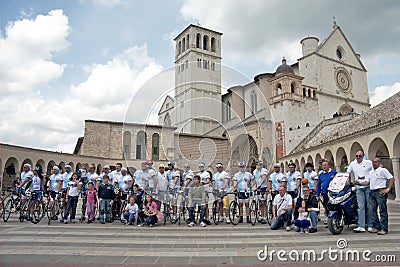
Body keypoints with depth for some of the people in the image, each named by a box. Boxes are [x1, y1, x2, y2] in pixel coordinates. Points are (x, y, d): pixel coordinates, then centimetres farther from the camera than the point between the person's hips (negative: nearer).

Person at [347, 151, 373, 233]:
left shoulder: (369, 163, 2)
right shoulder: (352, 164, 12)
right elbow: (347, 173, 16)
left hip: (368, 187, -2)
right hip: (359, 188, 2)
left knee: (369, 206, 4)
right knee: (361, 207, -3)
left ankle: (370, 226, 14)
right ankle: (361, 226, -4)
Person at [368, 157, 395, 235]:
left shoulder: (383, 170, -3)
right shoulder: (370, 172, 19)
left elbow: (392, 178, -10)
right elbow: (368, 182, 21)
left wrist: (388, 189, -15)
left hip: (380, 192, -7)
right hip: (372, 193, 8)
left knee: (382, 211, -4)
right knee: (372, 210, 6)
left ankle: (384, 229, 0)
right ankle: (376, 227, 15)